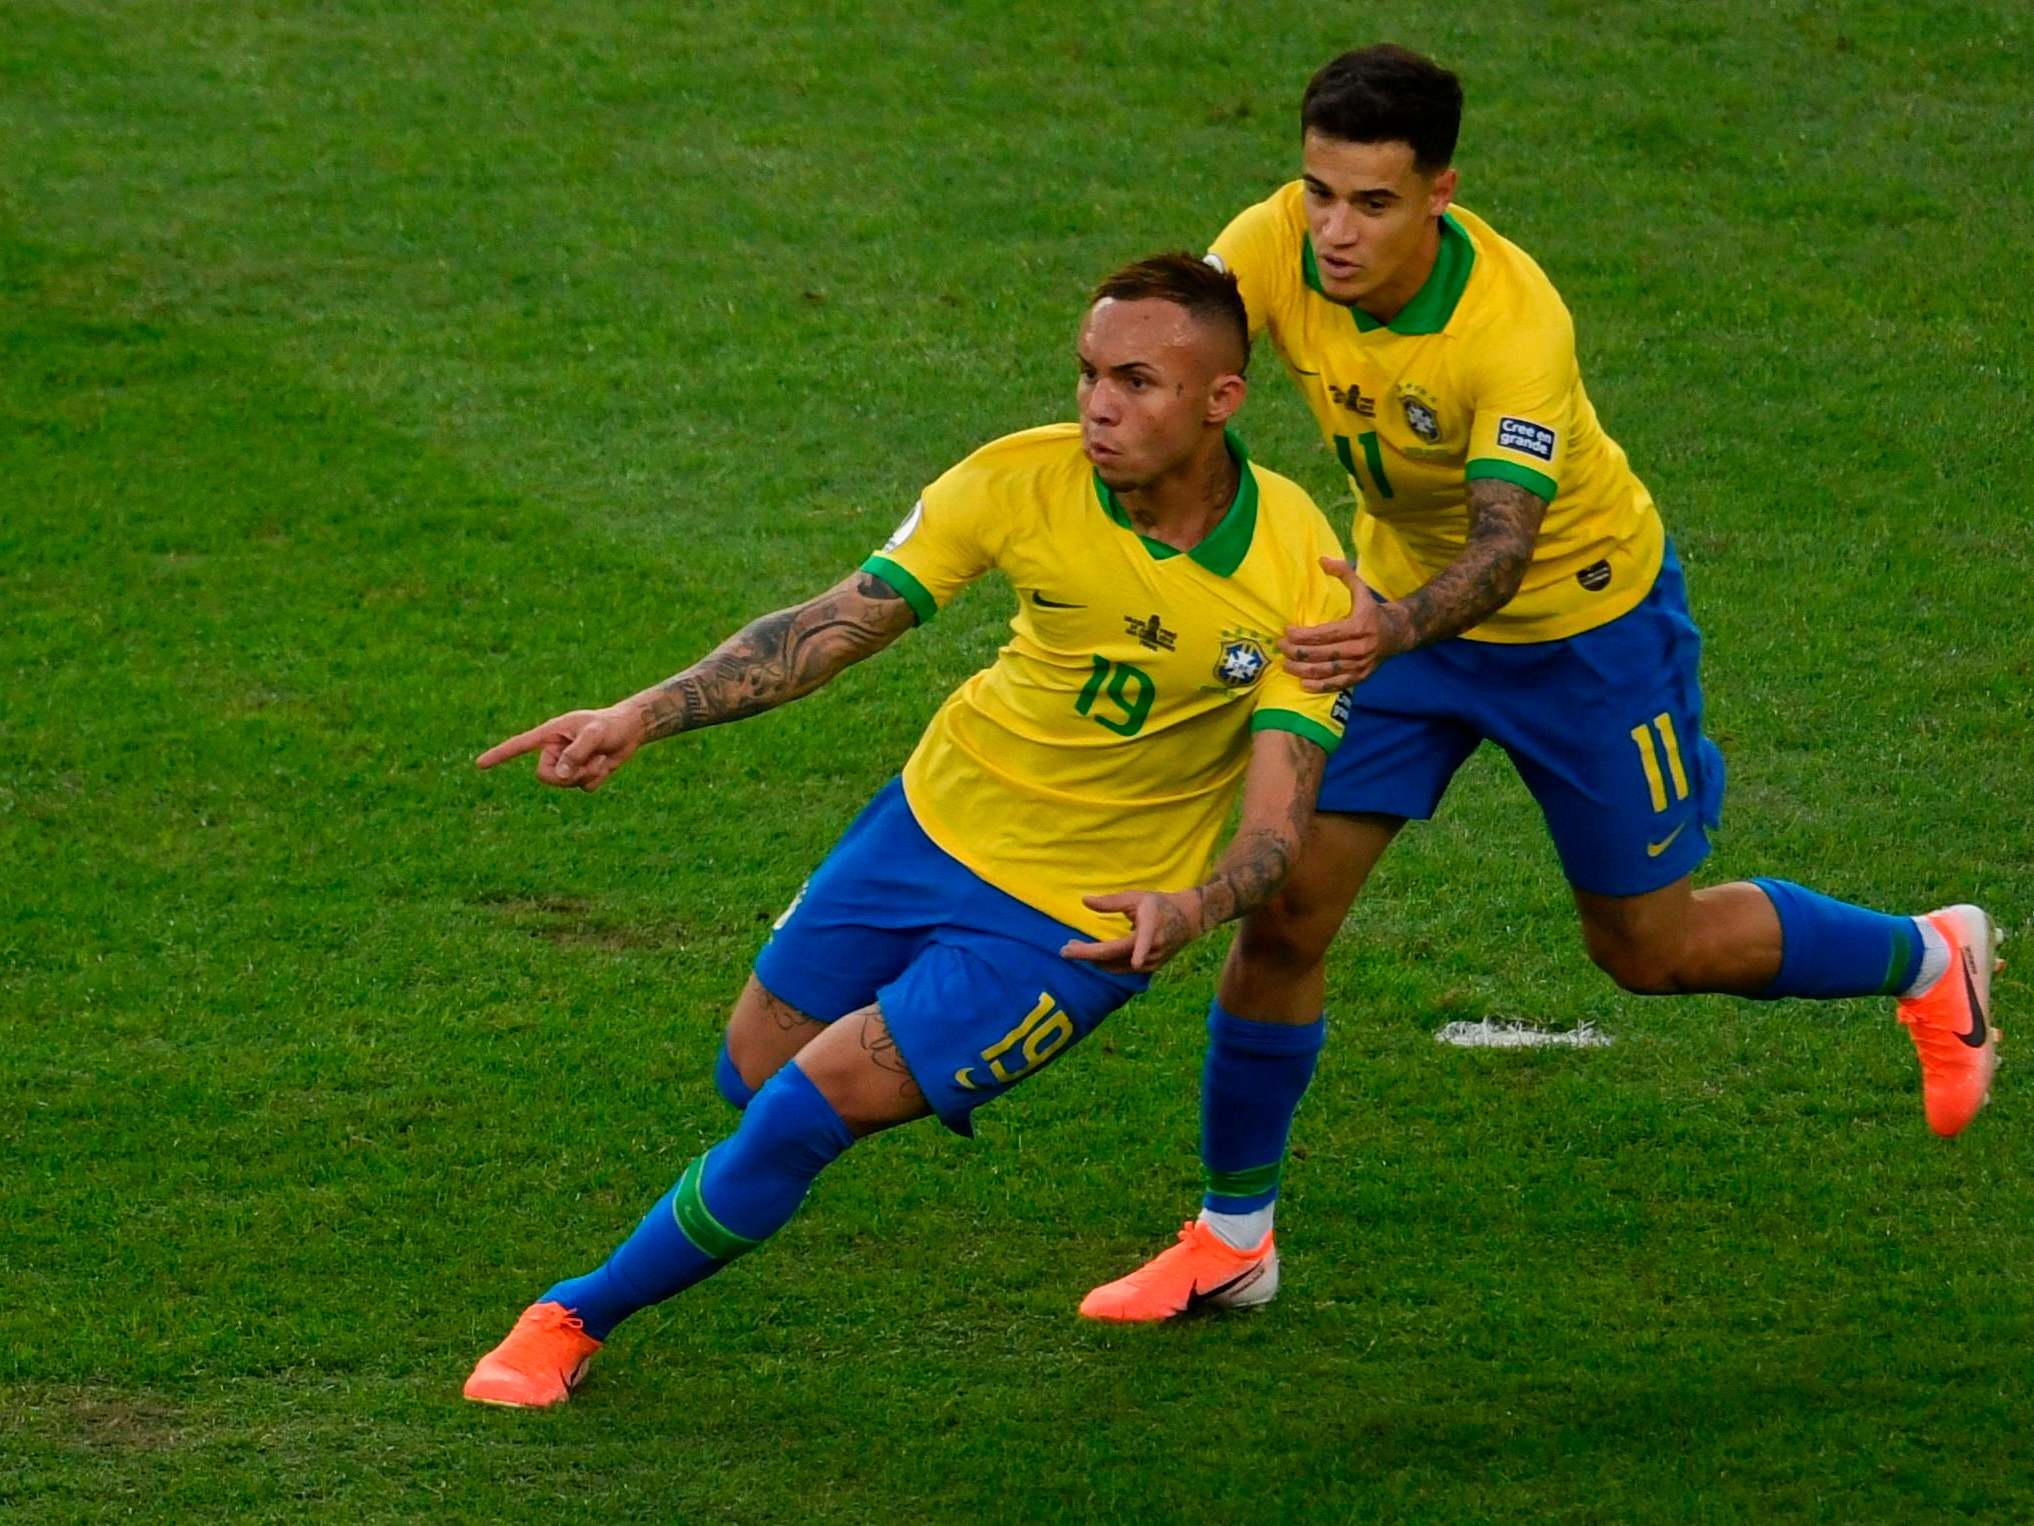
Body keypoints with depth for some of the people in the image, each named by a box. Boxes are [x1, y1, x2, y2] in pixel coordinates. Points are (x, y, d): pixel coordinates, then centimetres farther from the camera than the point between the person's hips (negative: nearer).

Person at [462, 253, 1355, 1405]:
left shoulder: (1301, 579, -24)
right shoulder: (1024, 480, -17)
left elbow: (1279, 827, -24)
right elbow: (834, 625, -11)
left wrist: (1191, 907, -46)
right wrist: (642, 717, -21)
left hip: (1080, 918, -4)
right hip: (937, 820, 4)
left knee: (814, 1105, -12)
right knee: (753, 1076, 14)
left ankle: (578, 1319, 8)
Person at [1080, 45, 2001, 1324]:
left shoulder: (1516, 327, -37)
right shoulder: (1277, 245, -23)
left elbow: (1503, 546, -43)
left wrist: (1396, 631, -63)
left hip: (1582, 612, -4)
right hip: (1396, 599, 4)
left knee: (1653, 946, 8)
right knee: (1285, 906, -6)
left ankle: (1928, 959, 35)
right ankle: (1232, 1238, 10)